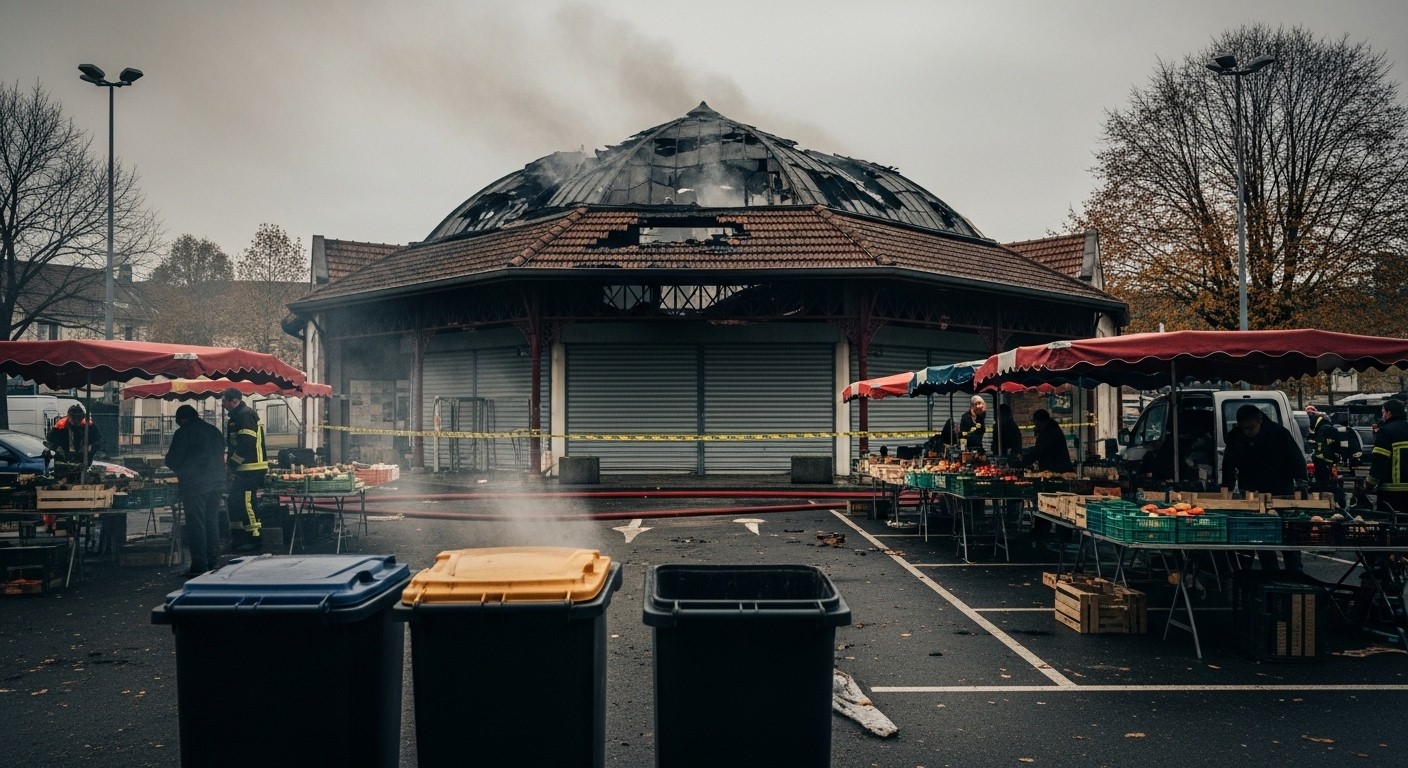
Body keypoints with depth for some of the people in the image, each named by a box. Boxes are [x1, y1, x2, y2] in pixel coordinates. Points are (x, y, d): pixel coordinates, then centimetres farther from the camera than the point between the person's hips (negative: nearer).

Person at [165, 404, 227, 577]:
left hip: (195, 484, -6)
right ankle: (213, 563, 17)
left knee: (196, 525, -2)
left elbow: (172, 460, -6)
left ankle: (199, 566, -3)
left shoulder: (183, 433, -6)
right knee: (212, 522, 13)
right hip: (217, 482, 7)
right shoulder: (214, 430, 13)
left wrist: (181, 470, 14)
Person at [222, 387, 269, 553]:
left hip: (250, 469, -11)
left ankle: (255, 540, -7)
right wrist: (230, 461, 10)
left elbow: (247, 443, -22)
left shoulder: (245, 415, -14)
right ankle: (237, 539, 22)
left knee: (247, 503, -10)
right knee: (234, 503, 15)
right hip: (242, 469, 11)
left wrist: (232, 462, -15)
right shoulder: (238, 416, 19)